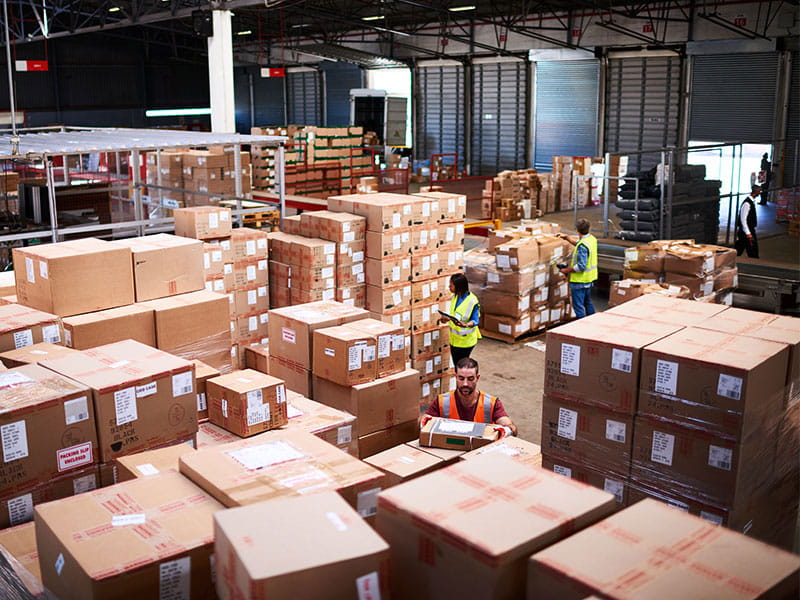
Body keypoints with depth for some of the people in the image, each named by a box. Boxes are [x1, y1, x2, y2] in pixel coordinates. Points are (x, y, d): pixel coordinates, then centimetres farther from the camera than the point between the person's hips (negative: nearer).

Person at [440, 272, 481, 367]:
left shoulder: (472, 301, -20)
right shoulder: (455, 297, 2)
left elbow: (476, 320, -16)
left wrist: (465, 325, -35)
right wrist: (446, 319, -4)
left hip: (465, 341, -7)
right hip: (454, 338, 7)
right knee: (456, 364, 15)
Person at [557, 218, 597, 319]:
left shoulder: (583, 246, -26)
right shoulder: (592, 239, 2)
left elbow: (581, 266, -28)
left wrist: (567, 270, -17)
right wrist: (567, 237, 19)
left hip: (580, 280, -10)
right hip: (589, 279, 10)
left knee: (578, 306, 0)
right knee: (588, 302, 24)